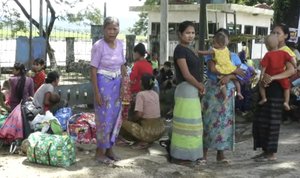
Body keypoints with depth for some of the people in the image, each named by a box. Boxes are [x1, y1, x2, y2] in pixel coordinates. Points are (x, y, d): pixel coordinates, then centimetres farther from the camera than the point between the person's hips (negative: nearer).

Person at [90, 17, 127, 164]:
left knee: (115, 117, 12)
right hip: (103, 84, -6)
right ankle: (100, 152, 10)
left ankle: (109, 148, 25)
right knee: (105, 118, -2)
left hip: (117, 84, 6)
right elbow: (93, 70, -14)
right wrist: (96, 92, -17)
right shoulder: (98, 46, -14)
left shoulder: (120, 44, 4)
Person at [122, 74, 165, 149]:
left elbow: (139, 114, -16)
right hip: (160, 130, 7)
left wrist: (132, 120, 4)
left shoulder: (141, 94, -9)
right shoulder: (156, 94, 10)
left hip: (149, 132, -7)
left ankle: (143, 142, 2)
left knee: (124, 123, 5)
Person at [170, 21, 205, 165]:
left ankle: (189, 155, 21)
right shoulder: (180, 49, -12)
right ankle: (179, 156, 1)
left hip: (192, 90, 10)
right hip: (186, 89, -10)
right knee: (185, 123, -5)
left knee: (191, 123, 13)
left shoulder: (188, 50, 16)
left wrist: (199, 87, 0)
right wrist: (200, 86, -5)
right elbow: (186, 74, -17)